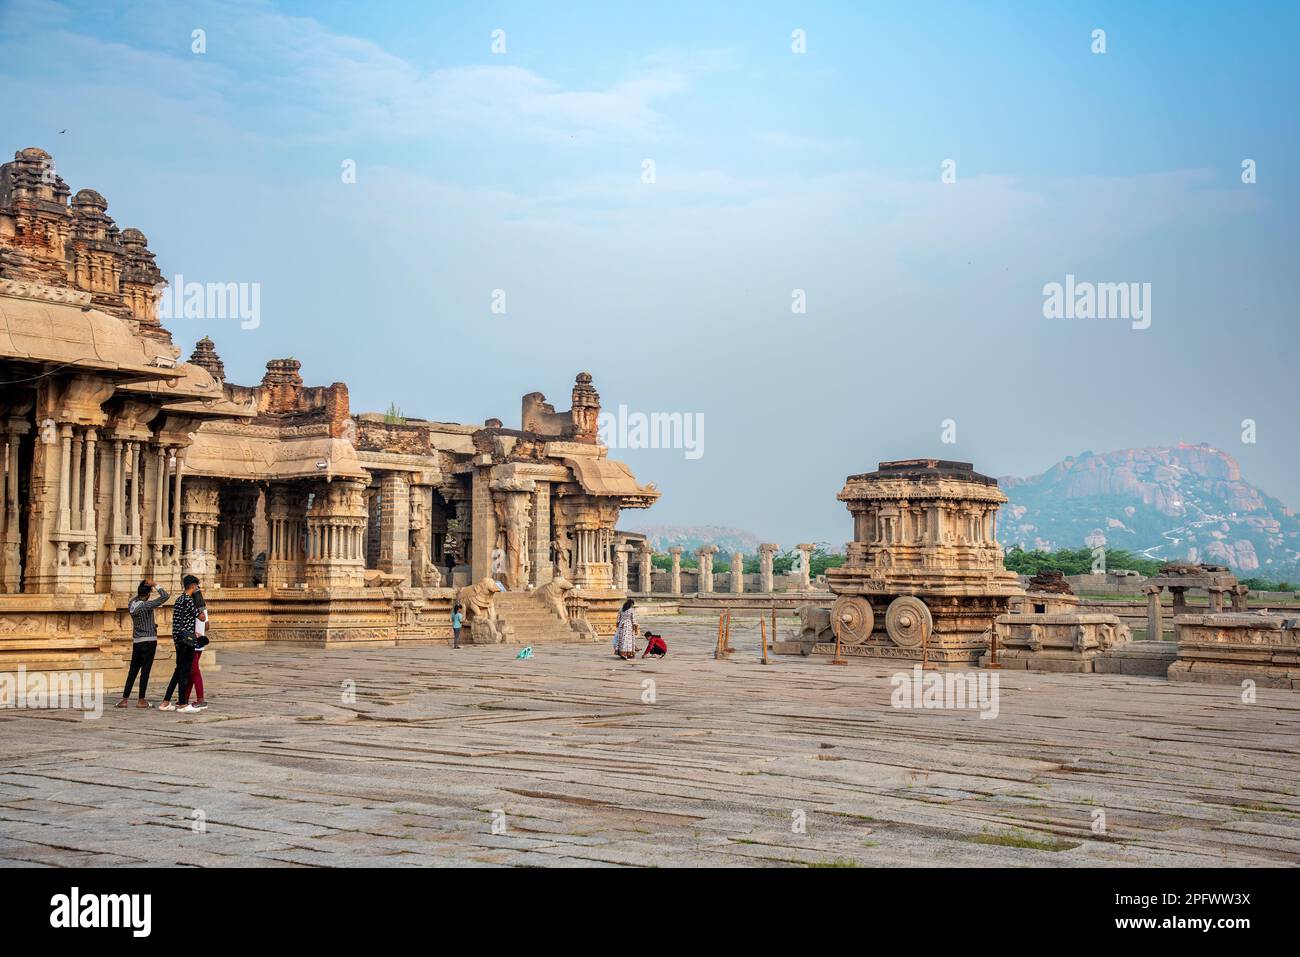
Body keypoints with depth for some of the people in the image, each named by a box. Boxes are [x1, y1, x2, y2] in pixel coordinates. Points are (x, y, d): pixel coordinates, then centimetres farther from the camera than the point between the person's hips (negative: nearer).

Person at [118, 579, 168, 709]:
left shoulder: (131, 604, 2)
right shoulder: (146, 605, -17)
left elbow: (137, 597, 27)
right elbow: (164, 596, -20)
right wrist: (154, 584, -12)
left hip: (136, 641, 6)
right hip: (149, 640, -6)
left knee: (133, 671, 11)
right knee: (145, 671, -1)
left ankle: (124, 699, 9)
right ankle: (141, 700, 2)